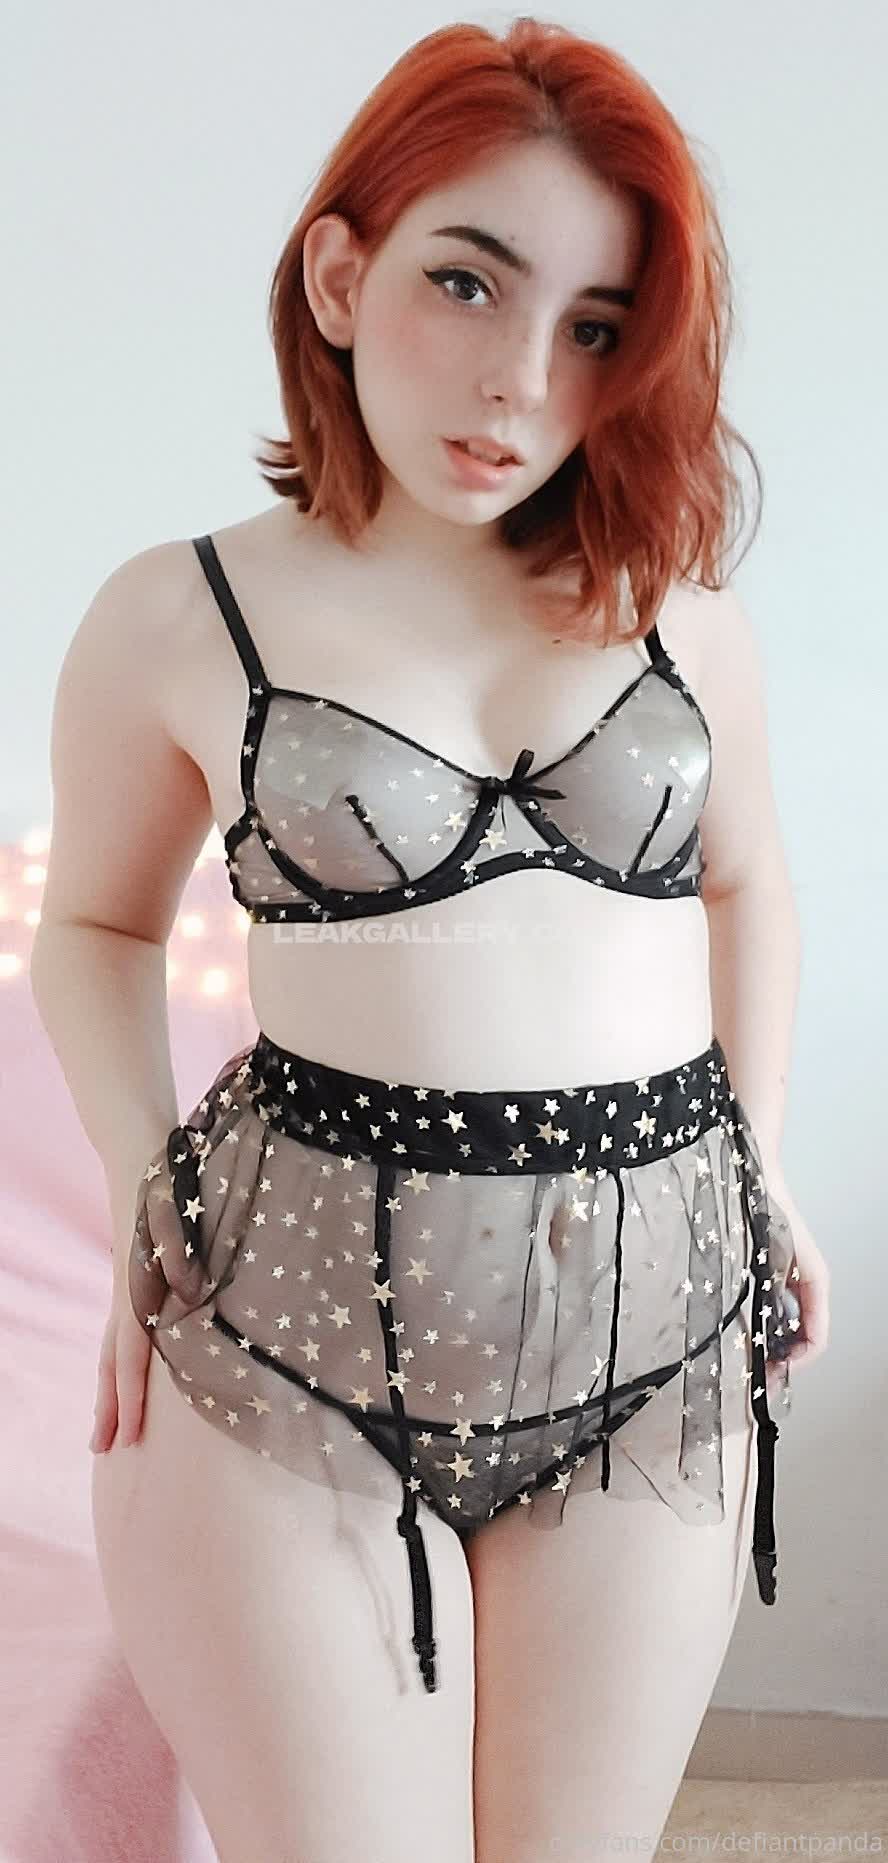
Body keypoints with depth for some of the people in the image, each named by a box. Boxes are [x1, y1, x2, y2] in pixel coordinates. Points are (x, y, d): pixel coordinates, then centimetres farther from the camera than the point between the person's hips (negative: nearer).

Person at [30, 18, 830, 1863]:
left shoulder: (680, 617, 4)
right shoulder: (179, 622, -2)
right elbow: (96, 922, 11)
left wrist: (764, 1166, 13)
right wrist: (148, 1208, 0)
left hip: (653, 1318, 3)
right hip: (303, 1331, -2)